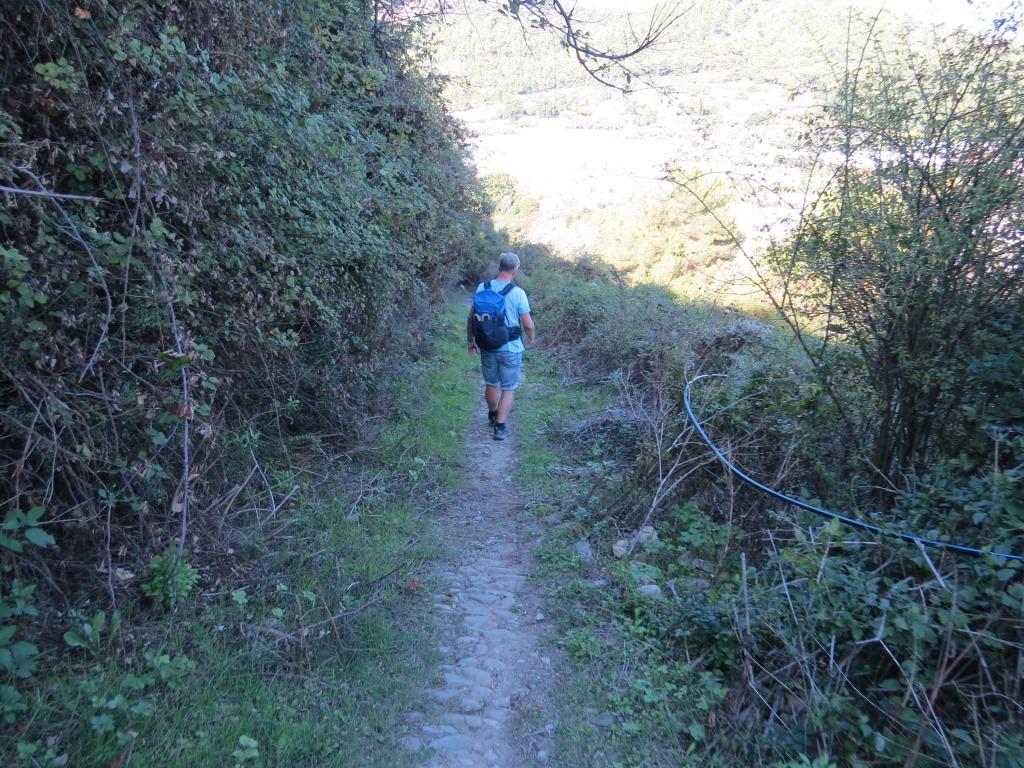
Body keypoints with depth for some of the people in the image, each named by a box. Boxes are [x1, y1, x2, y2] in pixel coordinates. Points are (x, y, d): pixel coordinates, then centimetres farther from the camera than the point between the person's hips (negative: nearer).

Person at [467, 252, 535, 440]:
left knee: (491, 384, 22)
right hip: (511, 349, -4)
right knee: (508, 389, 10)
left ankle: (493, 416, 43)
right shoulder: (518, 293, -16)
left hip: (487, 347, 4)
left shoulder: (483, 288, -6)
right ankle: (501, 427, 9)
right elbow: (528, 325, -12)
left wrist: (471, 340, 12)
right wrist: (530, 340, 7)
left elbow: (471, 318, -1)